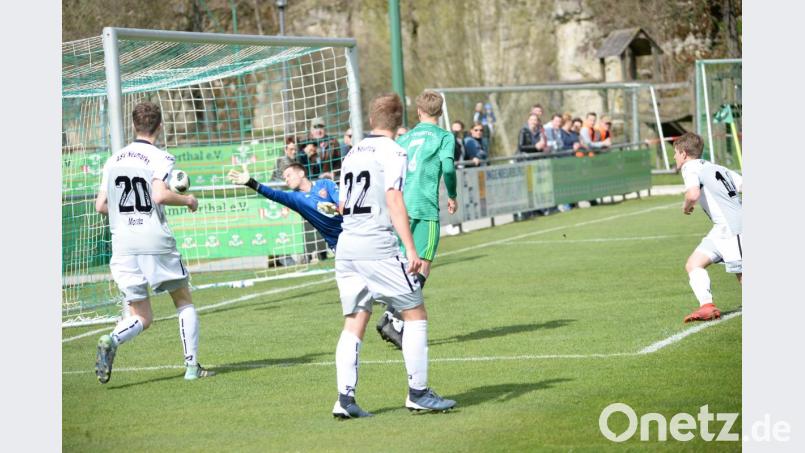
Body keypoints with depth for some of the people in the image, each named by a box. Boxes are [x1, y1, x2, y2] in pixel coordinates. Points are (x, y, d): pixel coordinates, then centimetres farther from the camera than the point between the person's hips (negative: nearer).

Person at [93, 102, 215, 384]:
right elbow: (160, 195, -21)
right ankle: (192, 365, 9)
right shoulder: (160, 158, -5)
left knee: (141, 317, 8)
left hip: (123, 245, 4)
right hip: (156, 241, -4)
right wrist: (187, 200, -3)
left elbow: (100, 206, 11)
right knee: (184, 302, 15)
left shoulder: (113, 160, 11)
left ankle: (111, 341, -22)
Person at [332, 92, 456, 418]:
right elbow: (393, 199, -15)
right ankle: (418, 392, 1)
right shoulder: (392, 152, -4)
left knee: (354, 323, 7)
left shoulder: (353, 153, 16)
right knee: (416, 315, 2)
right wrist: (411, 250, -18)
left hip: (346, 245, 7)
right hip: (378, 248, -7)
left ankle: (345, 398, -1)